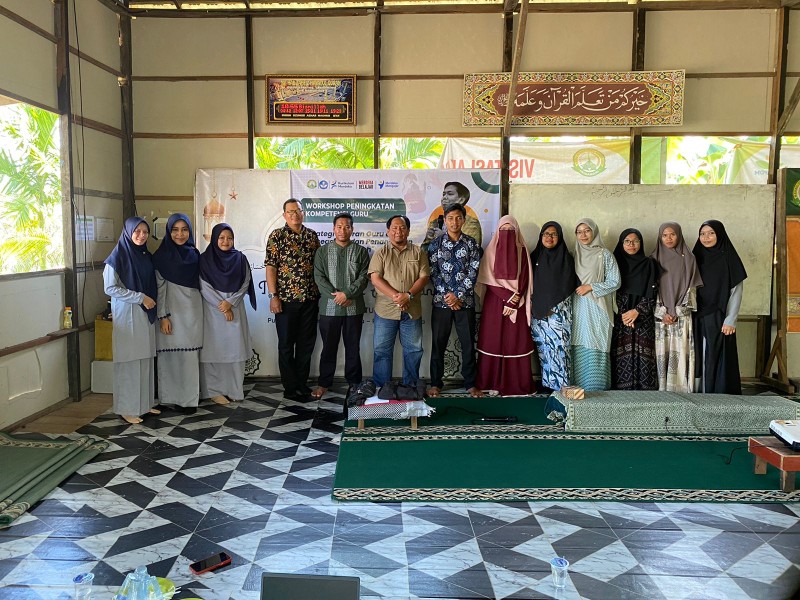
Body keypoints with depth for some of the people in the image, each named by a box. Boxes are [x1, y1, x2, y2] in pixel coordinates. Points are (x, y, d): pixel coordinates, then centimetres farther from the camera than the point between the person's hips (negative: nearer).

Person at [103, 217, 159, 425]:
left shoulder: (147, 256, 11)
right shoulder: (118, 256, -9)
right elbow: (110, 287, -14)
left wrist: (152, 301, 7)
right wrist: (140, 297, -16)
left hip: (146, 314, 6)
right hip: (127, 315, -6)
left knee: (146, 360, 10)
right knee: (129, 362, -3)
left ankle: (145, 403, 20)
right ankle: (127, 408, 5)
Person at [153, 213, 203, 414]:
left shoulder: (194, 254, 10)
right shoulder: (162, 255, -4)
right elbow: (160, 287, -7)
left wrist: (200, 311, 14)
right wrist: (163, 316, -12)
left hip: (193, 310, 4)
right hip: (172, 310, -4)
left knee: (191, 355, 6)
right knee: (173, 354, -2)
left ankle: (190, 398, 14)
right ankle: (173, 397, 9)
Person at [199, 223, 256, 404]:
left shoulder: (240, 259, 7)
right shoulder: (204, 259, 0)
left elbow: (245, 283, 1)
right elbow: (204, 287, -5)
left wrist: (230, 302, -12)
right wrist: (221, 306, -12)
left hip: (235, 309, 2)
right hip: (212, 309, -2)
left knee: (235, 349, 2)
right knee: (214, 350, -2)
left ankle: (234, 389, 11)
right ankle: (214, 391, 5)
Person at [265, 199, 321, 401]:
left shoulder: (312, 235, 9)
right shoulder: (277, 236, -3)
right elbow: (271, 267, -7)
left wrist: (319, 292, 8)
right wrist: (273, 296, -13)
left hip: (310, 299, 4)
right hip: (286, 299, -4)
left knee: (306, 343, 10)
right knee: (286, 344, 5)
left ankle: (302, 383, 23)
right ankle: (290, 387, 15)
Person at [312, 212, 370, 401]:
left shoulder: (361, 251, 5)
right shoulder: (322, 251, 7)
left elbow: (363, 277, -3)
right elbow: (319, 277, -1)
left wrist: (347, 294, -16)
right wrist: (335, 295, -13)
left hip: (354, 307, 0)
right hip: (329, 307, 0)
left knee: (353, 347, 8)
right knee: (328, 347, 8)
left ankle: (354, 383, 18)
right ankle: (324, 383, 18)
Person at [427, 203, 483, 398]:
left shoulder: (472, 244, 3)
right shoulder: (435, 244, 4)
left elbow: (473, 273, -4)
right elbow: (433, 273, -2)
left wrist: (457, 295, -13)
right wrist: (448, 296, -11)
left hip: (465, 301, 0)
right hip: (441, 301, 0)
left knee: (468, 344, 5)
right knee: (438, 344, 5)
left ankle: (470, 384, 16)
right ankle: (435, 383, 16)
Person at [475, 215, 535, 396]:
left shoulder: (522, 251, 4)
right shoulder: (491, 250, 3)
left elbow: (524, 279, 0)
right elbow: (488, 279, -3)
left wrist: (514, 302, -10)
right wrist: (507, 296, -13)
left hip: (517, 304, 0)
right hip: (494, 303, 0)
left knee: (516, 343, 0)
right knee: (493, 341, 1)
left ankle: (516, 383, 4)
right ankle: (491, 383, 7)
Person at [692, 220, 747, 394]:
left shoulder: (728, 258, 1)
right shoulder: (696, 258, 12)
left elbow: (736, 292, -3)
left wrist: (730, 320, -12)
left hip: (719, 319, -4)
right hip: (697, 319, 4)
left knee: (718, 358, -5)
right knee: (699, 359, 2)